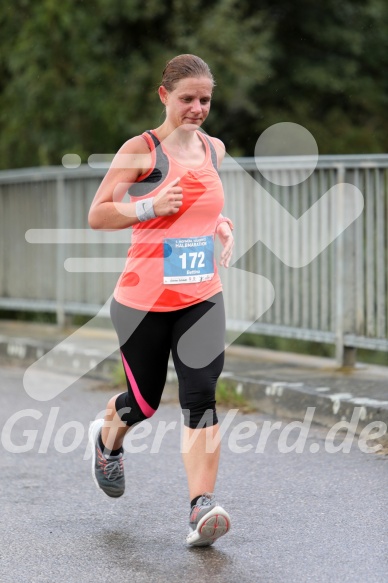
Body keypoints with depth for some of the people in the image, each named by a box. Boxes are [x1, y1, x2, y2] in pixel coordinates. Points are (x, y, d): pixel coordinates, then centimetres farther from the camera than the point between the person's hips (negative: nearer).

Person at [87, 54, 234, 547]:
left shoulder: (215, 149, 8)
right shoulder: (141, 150, -8)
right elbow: (97, 216, -7)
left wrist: (221, 224, 7)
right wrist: (149, 208, -20)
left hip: (201, 298, 3)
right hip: (143, 299, -3)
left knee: (201, 399, -12)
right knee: (144, 403, 11)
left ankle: (201, 509, -16)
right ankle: (107, 436, 47)